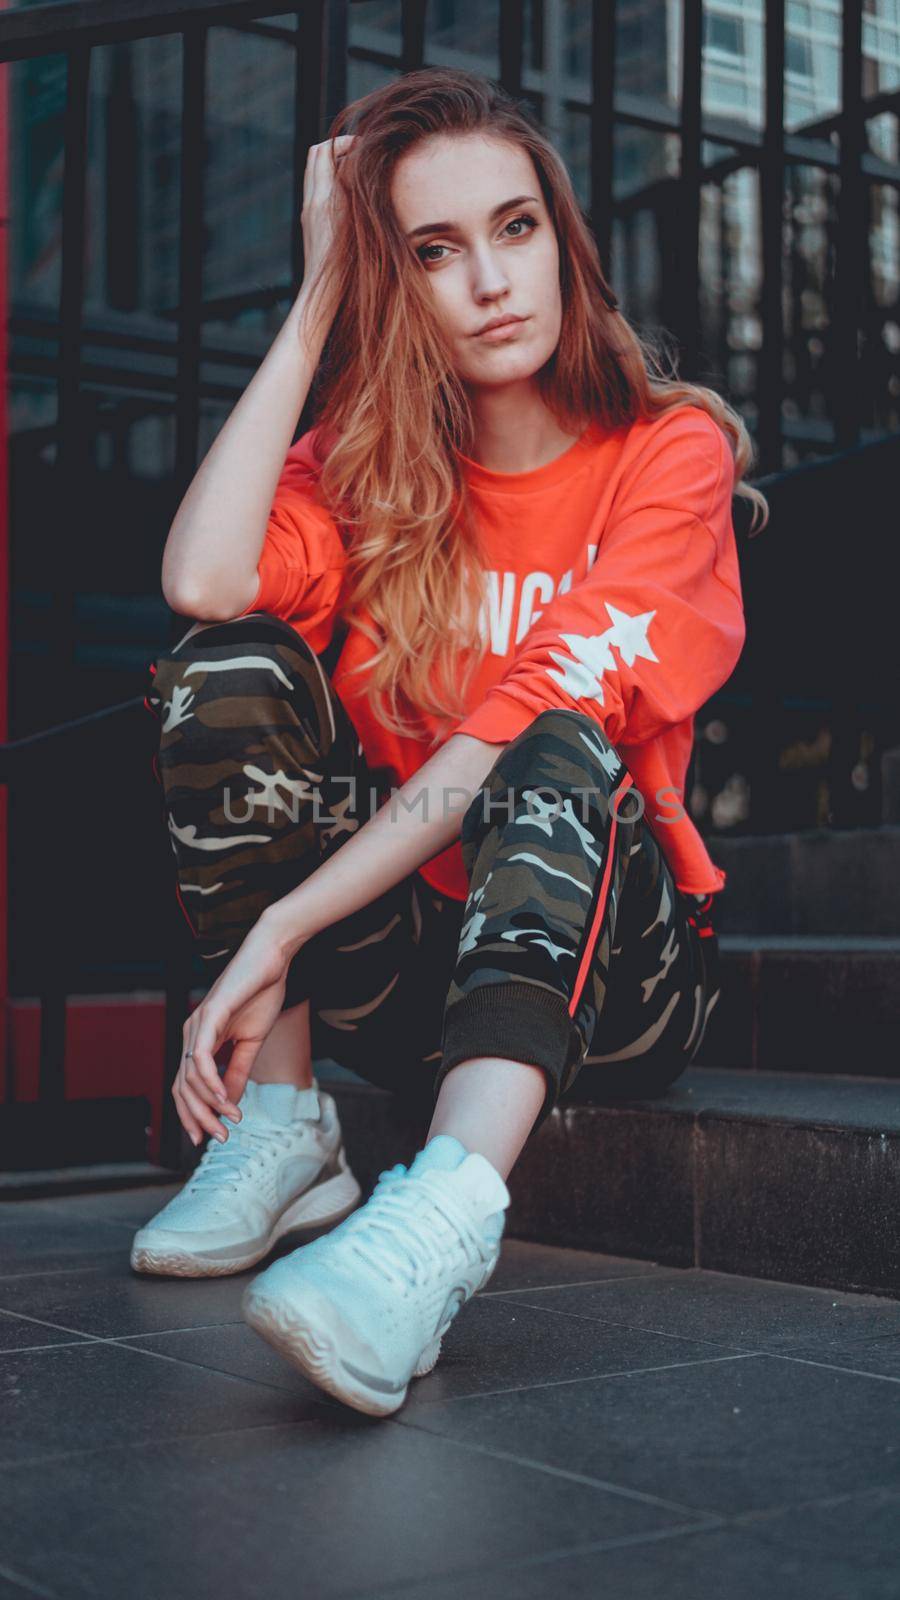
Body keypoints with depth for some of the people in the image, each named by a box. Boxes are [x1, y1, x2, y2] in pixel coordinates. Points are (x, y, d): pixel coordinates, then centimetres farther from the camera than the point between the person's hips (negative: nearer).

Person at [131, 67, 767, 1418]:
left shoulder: (673, 454, -7)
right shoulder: (363, 461, 5)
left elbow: (529, 732, -20)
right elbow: (203, 582, -18)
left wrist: (279, 927, -28)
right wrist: (315, 306, -10)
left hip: (605, 962, -3)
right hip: (396, 968, 3)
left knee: (560, 755, -34)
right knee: (234, 667, -18)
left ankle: (449, 1206, -54)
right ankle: (283, 1129, -18)